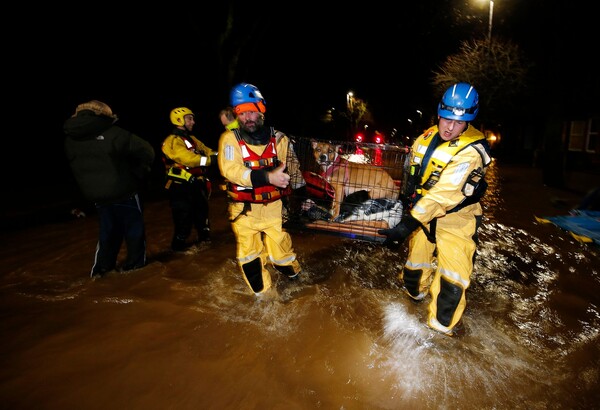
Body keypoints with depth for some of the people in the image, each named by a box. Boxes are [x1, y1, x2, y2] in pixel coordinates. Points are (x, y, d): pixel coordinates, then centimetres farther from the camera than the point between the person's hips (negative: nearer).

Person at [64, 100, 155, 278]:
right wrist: (140, 173, 0)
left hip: (95, 194, 6)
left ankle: (102, 268, 24)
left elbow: (79, 167, 12)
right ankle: (135, 264, 20)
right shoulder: (112, 133, -17)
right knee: (134, 228, 12)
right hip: (123, 191, -6)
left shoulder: (70, 140, 3)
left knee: (108, 230, 20)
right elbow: (145, 150, -15)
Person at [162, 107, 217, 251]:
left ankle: (205, 237, 38)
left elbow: (205, 150, 7)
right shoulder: (172, 141, -16)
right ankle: (179, 243, 15)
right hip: (181, 186, -9)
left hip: (195, 183, 9)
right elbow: (189, 159, -27)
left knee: (201, 210, 21)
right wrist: (211, 160, -29)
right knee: (184, 217, -2)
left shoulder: (191, 139, 16)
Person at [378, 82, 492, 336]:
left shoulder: (470, 152, -26)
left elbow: (442, 195, -34)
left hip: (456, 216, -5)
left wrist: (408, 224, -38)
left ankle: (442, 326, 11)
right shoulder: (427, 137, -5)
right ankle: (414, 291, 47)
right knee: (417, 255, 17)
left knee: (453, 274, -8)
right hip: (423, 210, 5)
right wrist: (411, 197, 12)